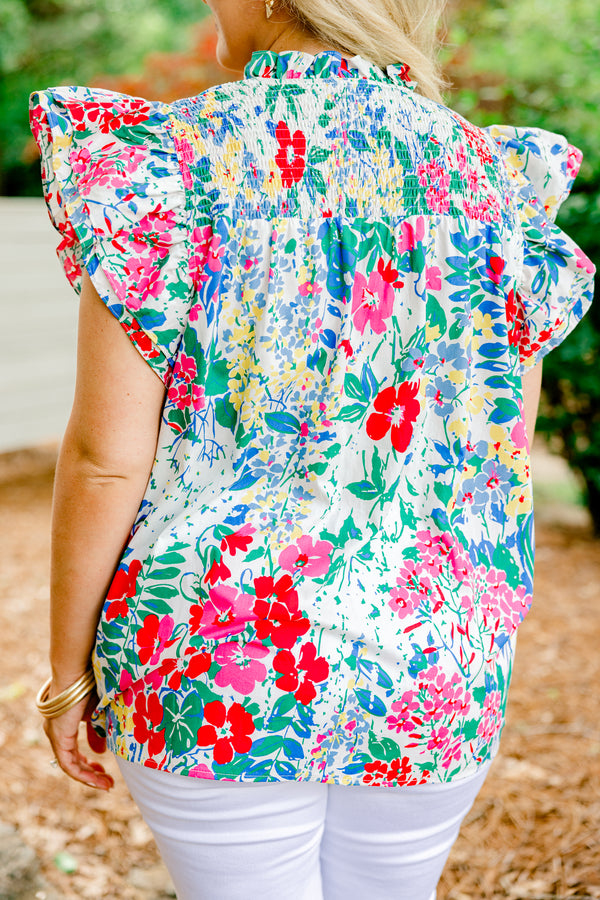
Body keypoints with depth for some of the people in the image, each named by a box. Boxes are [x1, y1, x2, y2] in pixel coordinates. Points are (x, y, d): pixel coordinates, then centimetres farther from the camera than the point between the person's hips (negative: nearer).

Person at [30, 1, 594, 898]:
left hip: (217, 662, -3)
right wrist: (478, 647, 16)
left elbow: (106, 460, -13)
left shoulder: (169, 162, -13)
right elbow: (506, 465, 2)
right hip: (433, 674, 4)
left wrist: (69, 670, 0)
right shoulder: (494, 183, -3)